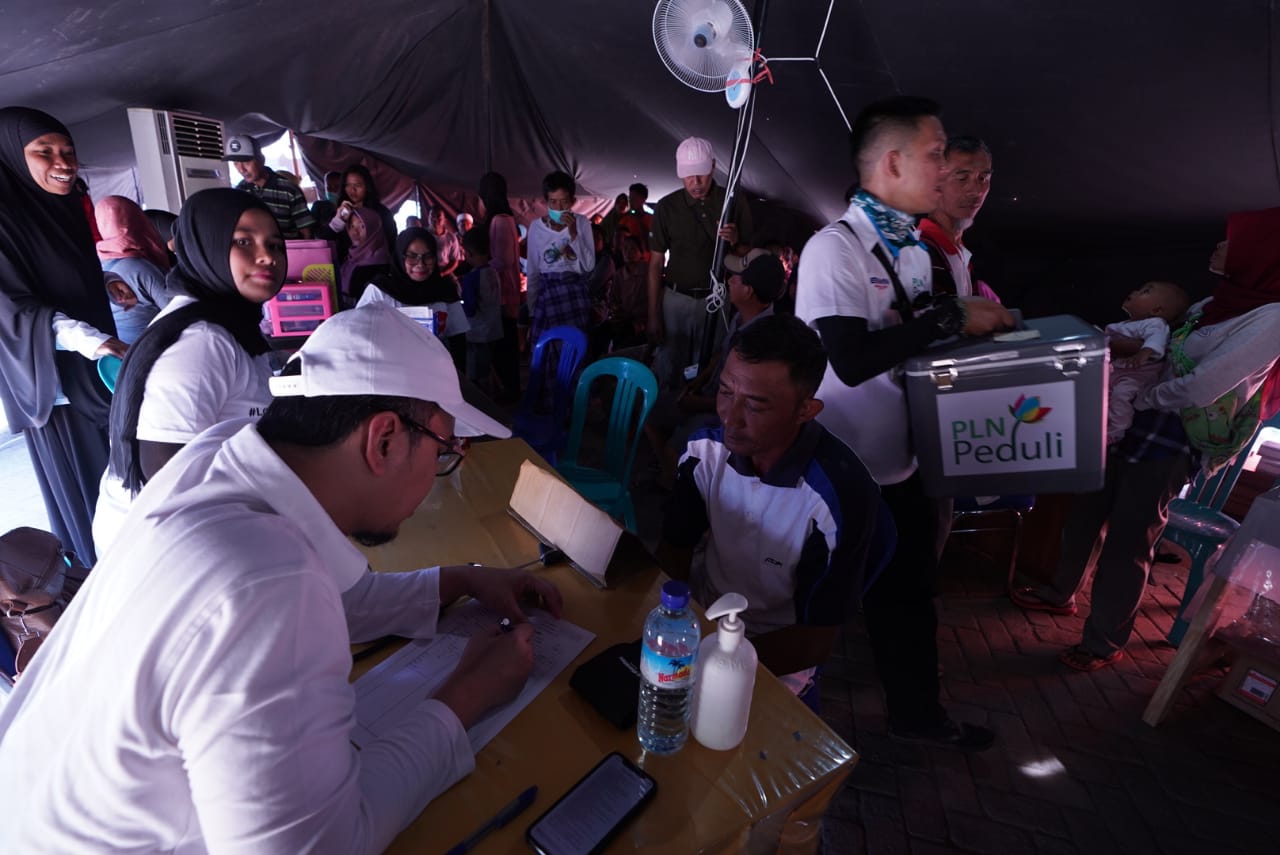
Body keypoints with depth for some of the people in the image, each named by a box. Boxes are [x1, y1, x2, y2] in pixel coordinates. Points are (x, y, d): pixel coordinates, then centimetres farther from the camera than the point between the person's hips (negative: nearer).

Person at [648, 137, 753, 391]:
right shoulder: (667, 206, 0)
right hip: (676, 299, 0)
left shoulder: (734, 203, 0)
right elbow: (656, 264, 3)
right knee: (667, 372, 2)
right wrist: (653, 315, -1)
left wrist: (735, 241, -18)